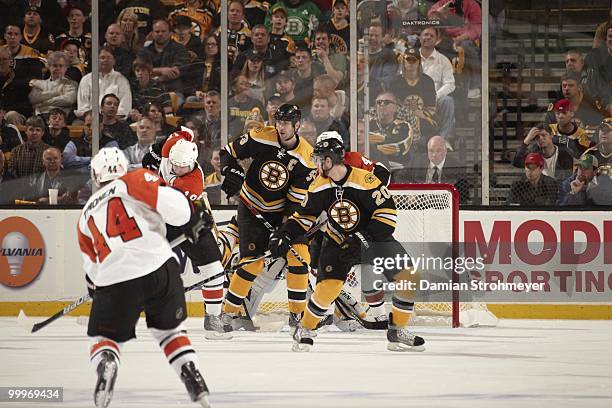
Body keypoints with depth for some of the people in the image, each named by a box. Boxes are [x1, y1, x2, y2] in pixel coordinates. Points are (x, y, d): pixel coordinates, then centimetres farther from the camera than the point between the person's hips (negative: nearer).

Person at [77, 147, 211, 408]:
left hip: (114, 280, 1)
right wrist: (192, 222, 10)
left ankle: (105, 364, -19)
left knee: (104, 337, 16)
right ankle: (197, 386, 10)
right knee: (169, 330, 22)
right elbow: (170, 201, -8)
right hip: (160, 269, -1)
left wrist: (94, 287, 51)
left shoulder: (87, 214, 23)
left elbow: (91, 264, 33)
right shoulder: (133, 181, 10)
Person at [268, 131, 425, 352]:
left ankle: (397, 332, 0)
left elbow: (387, 212, -21)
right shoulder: (319, 187, -8)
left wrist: (363, 239, -26)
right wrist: (283, 235, -9)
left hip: (374, 238, -1)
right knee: (327, 288, -18)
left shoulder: (366, 180, -23)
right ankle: (304, 330, 7)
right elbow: (304, 216, 5)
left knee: (409, 276, -15)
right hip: (338, 242, 1)